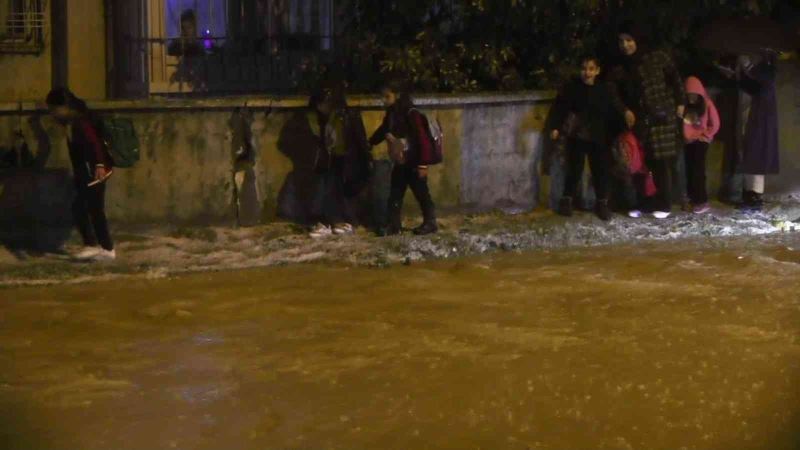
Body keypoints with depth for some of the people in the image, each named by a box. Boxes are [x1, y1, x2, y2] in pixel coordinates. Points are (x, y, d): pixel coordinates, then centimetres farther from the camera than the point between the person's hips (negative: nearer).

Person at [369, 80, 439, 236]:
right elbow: (381, 132, 24)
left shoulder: (411, 114, -18)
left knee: (422, 194, 3)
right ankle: (394, 226, 16)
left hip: (414, 163, -8)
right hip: (399, 163, 8)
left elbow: (422, 138, -20)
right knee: (395, 195, 9)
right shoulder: (391, 115, 7)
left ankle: (430, 224, 15)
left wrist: (423, 164, -22)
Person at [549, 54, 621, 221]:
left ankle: (602, 203, 16)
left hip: (599, 137, 3)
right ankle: (566, 200, 15)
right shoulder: (572, 87, -5)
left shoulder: (604, 90, 3)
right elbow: (561, 107, -9)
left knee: (602, 170, 4)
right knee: (574, 169, 1)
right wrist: (556, 127, -20)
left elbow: (611, 113, 10)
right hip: (577, 136, -3)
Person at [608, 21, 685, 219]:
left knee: (662, 162, -6)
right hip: (638, 121, 4)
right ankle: (641, 203, 9)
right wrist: (625, 110, -5)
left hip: (662, 117, -4)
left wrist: (680, 103, 0)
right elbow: (615, 93, 8)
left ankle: (664, 205, 0)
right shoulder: (619, 69, 9)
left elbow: (675, 79, 3)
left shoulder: (658, 58, -1)